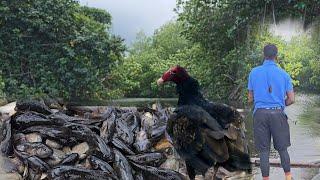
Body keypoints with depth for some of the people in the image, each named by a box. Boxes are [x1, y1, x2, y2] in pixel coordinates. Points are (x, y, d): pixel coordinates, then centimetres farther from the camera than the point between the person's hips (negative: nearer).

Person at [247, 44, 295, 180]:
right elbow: (291, 99, 2)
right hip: (277, 113, 0)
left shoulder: (254, 72, 3)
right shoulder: (284, 74, 1)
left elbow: (250, 99, 8)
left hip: (260, 113, 0)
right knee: (282, 148, 11)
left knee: (264, 150, 5)